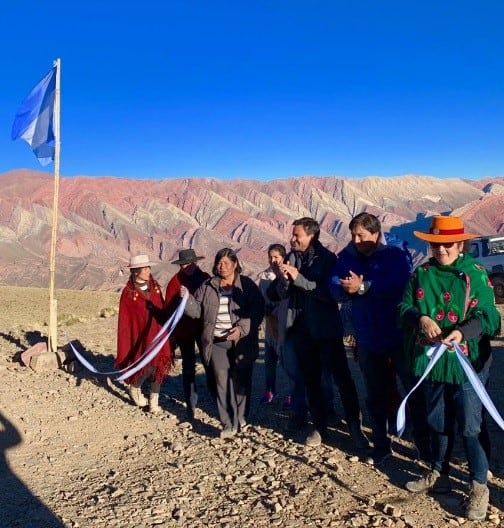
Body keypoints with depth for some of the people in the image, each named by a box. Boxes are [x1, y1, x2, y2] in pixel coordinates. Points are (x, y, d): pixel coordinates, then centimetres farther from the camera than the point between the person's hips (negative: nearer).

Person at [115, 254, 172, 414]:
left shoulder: (155, 288, 4)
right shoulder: (128, 293, -9)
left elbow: (162, 312, 9)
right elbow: (124, 322, -8)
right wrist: (124, 350, -8)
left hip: (158, 335, 4)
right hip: (140, 337, -4)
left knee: (158, 369, 6)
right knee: (145, 368, 1)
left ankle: (154, 402, 20)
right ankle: (134, 388, 33)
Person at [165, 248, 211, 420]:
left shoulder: (205, 278, -1)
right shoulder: (175, 282, -5)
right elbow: (169, 308, -3)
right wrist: (171, 333, -5)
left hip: (204, 328, 1)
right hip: (184, 330, -1)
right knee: (188, 366, 7)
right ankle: (190, 404, 17)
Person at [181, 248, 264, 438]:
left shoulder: (247, 285, -2)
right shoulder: (207, 287, 8)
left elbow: (258, 310, -8)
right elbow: (198, 310, 9)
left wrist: (242, 328, -19)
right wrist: (187, 298, -10)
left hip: (241, 342, -2)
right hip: (217, 343, 2)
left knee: (240, 381, 7)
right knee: (222, 382, -1)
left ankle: (240, 419, 26)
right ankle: (228, 425, 5)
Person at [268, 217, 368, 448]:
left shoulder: (327, 258, -10)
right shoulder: (291, 257, 4)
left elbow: (330, 292, -20)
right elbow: (282, 294, 4)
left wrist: (299, 278, -25)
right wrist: (283, 279, -18)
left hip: (326, 329, -4)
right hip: (301, 328, 5)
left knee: (342, 377, -2)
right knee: (311, 380, 13)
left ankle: (355, 426, 13)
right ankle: (319, 426, 26)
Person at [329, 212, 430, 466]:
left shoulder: (395, 255, -9)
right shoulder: (347, 258, 3)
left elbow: (397, 285, -26)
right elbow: (336, 289, -7)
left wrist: (363, 287, -28)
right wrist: (347, 288, -28)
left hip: (399, 337, -4)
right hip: (368, 340, 4)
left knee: (416, 391, 8)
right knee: (375, 396, 15)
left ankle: (426, 444, 27)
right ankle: (381, 445, 31)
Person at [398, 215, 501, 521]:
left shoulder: (476, 273, -7)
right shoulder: (422, 273, 4)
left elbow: (488, 315, -11)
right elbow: (404, 308, 1)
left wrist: (463, 332, -29)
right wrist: (421, 318, -21)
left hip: (467, 362, -4)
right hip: (431, 360, 4)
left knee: (469, 427, 2)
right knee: (438, 422, 18)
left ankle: (479, 487, 19)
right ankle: (439, 475, 35)